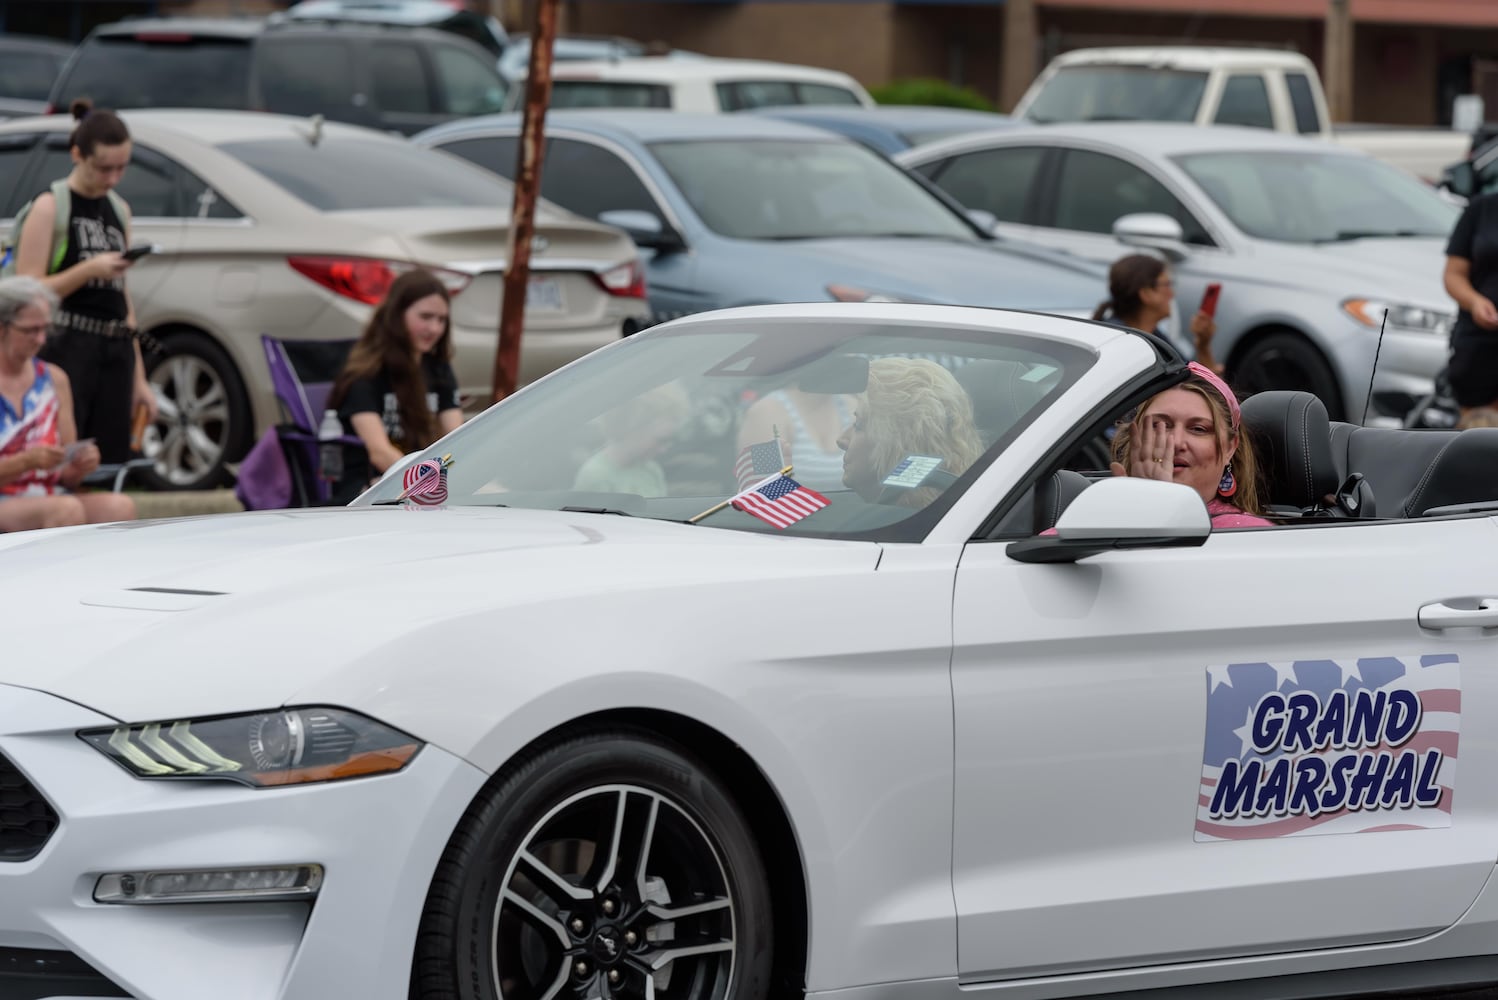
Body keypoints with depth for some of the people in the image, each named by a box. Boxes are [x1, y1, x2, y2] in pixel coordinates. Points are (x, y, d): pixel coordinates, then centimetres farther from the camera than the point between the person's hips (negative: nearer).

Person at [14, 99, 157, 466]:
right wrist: (90, 270, -19)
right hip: (67, 349, -6)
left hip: (115, 353, 6)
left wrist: (139, 377, 18)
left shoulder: (119, 210, 17)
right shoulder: (50, 207, -3)